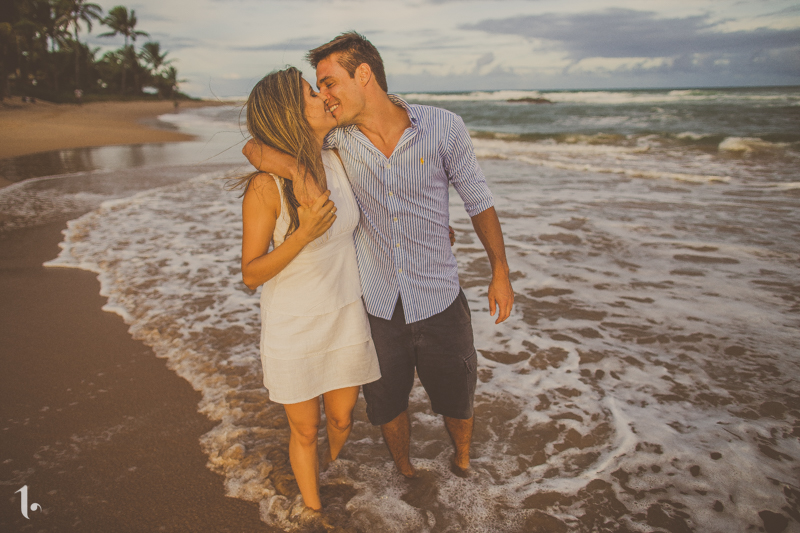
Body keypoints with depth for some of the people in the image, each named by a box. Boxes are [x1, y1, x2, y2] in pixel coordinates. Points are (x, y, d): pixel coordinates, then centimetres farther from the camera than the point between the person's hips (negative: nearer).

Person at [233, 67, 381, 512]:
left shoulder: (337, 162, -5)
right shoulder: (266, 186, -21)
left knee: (342, 418, 21)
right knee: (305, 432, 14)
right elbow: (251, 274, -15)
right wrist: (304, 234, -28)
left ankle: (333, 471, 55)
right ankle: (315, 510, 41)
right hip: (293, 329, -4)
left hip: (346, 320, 4)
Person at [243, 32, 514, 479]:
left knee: (456, 399, 18)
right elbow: (254, 146, 0)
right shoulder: (338, 136, -7)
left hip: (439, 299, -1)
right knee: (388, 404, 19)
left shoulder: (444, 128, -11)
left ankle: (463, 466, 51)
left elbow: (478, 200, -1)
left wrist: (500, 272, 0)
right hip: (376, 305, 2)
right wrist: (265, 153, -24)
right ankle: (406, 474, 49)